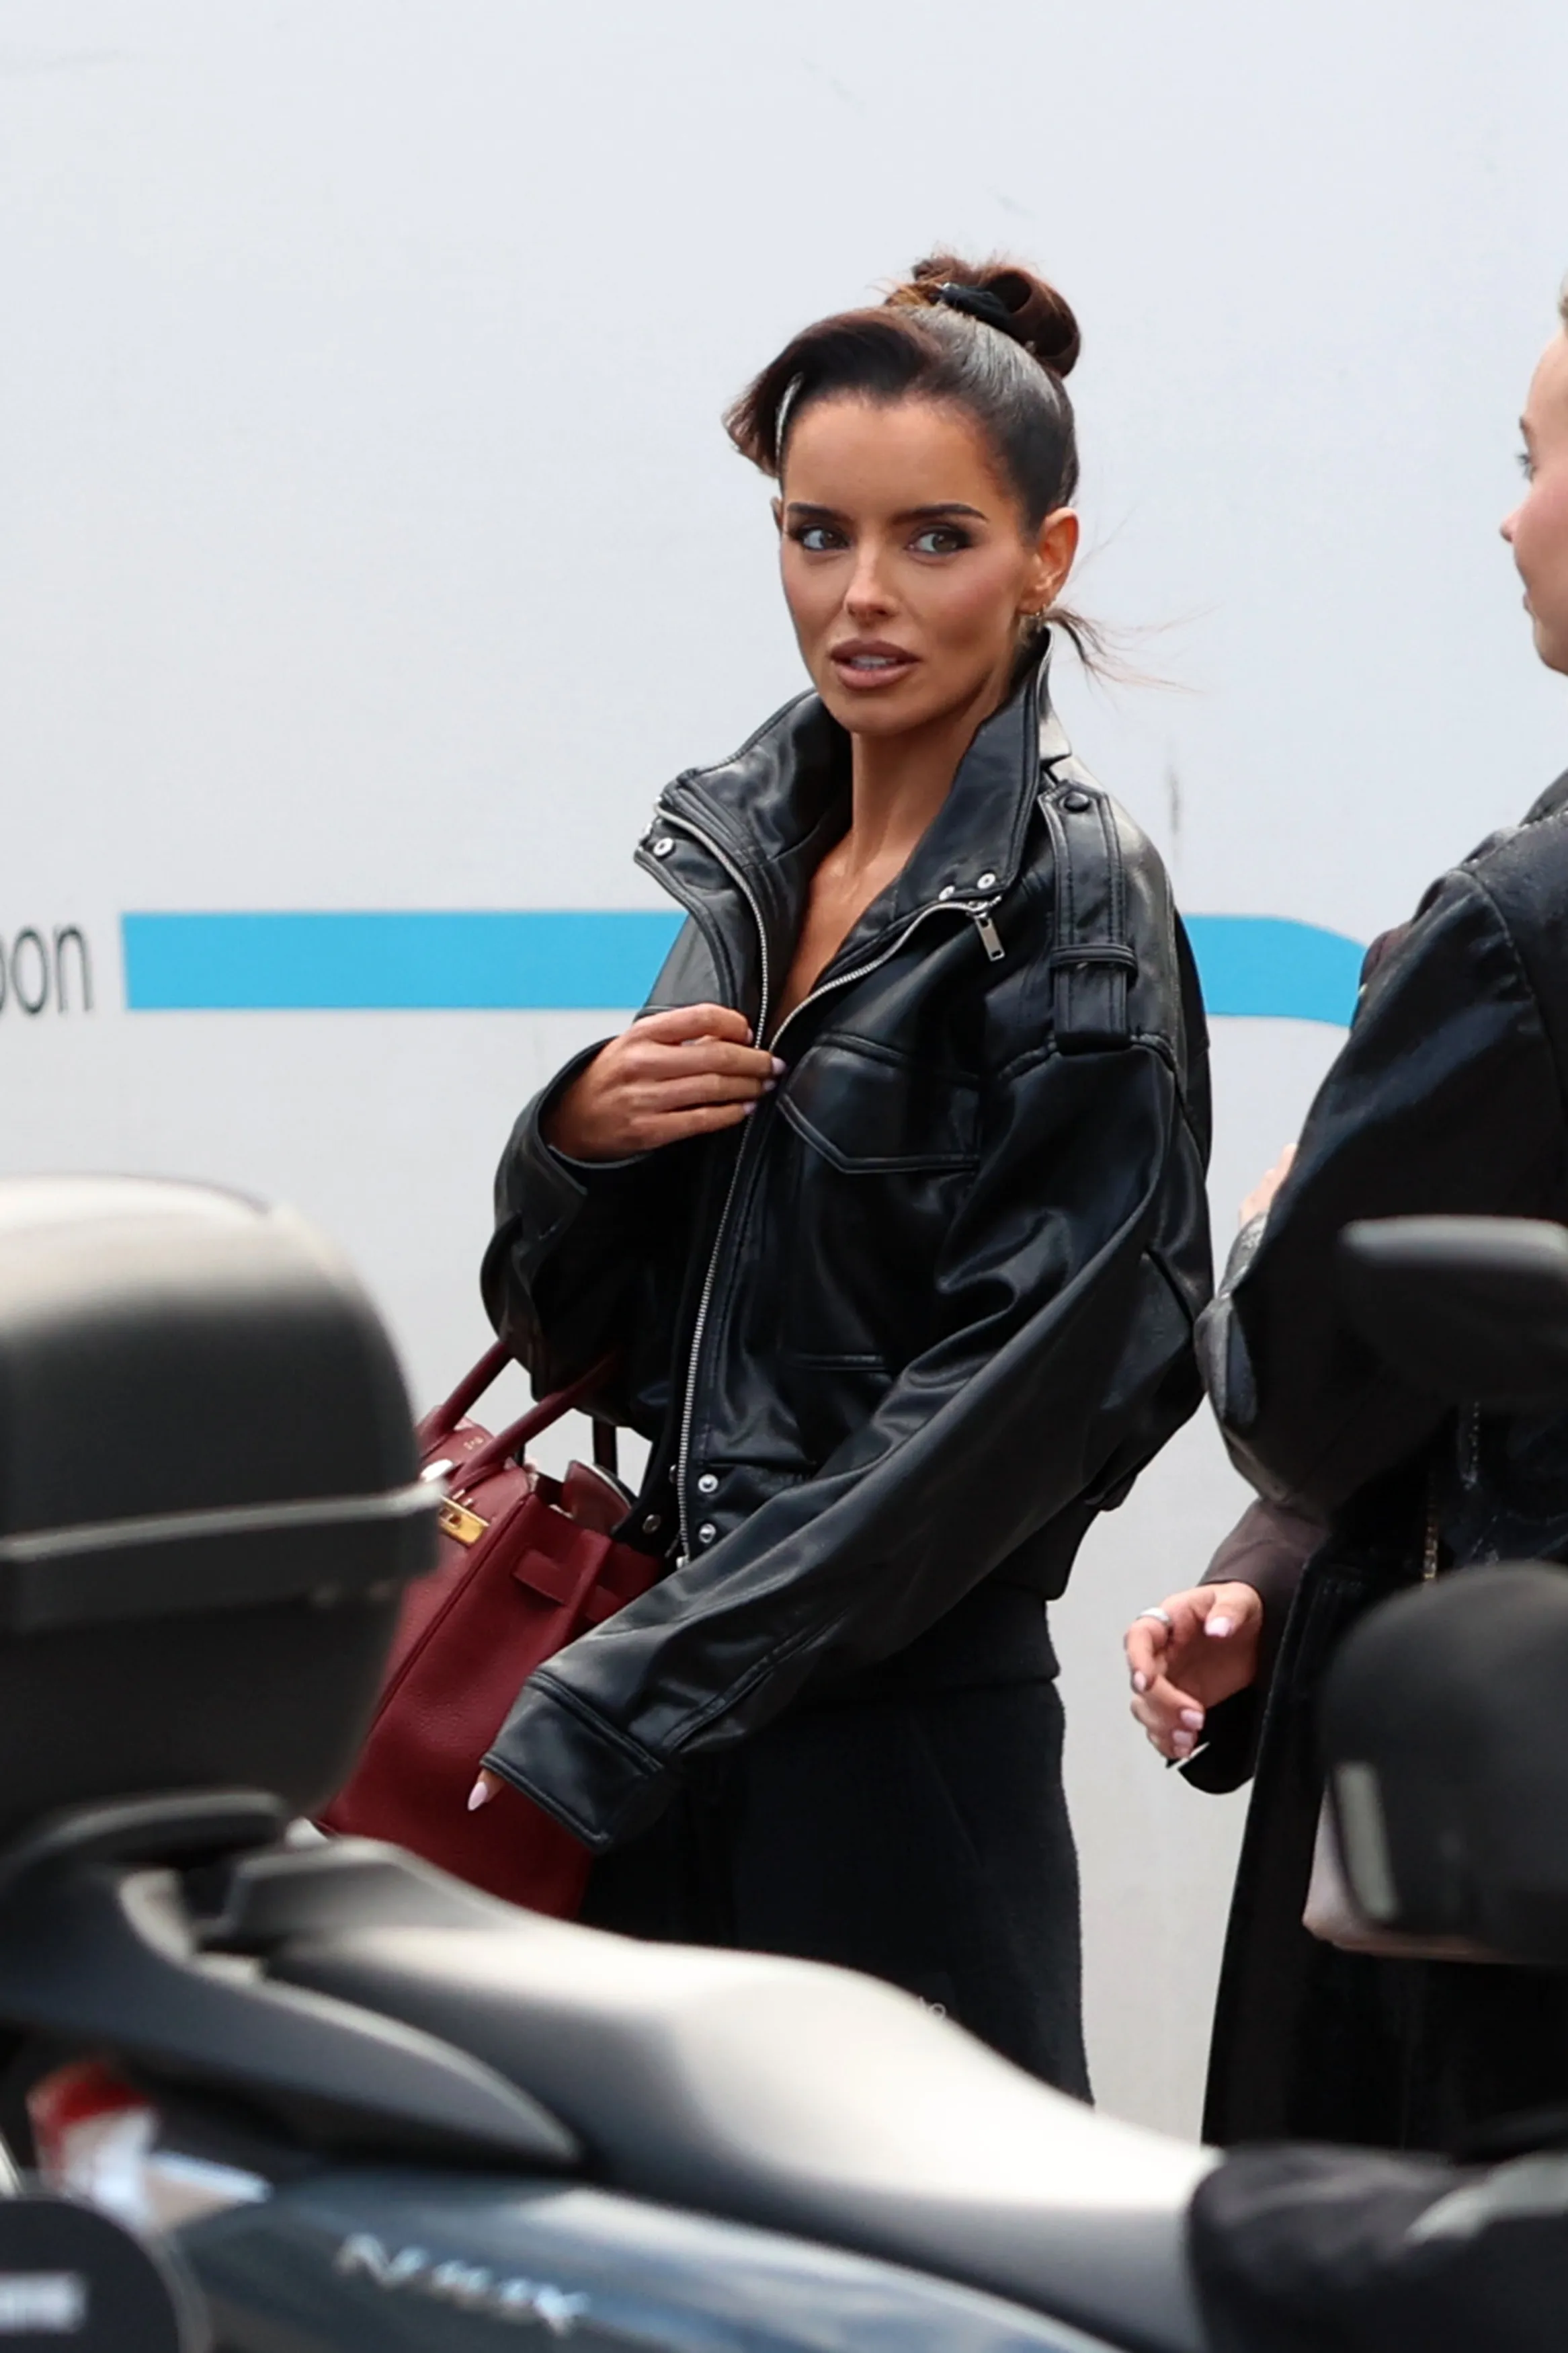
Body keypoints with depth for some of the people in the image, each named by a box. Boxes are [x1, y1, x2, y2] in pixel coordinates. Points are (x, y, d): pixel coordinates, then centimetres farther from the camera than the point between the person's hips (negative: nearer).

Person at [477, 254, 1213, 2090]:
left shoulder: (1074, 913, -10)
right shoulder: (752, 851, 10)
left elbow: (1000, 1408, -15)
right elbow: (566, 1322, 16)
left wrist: (604, 1712, -16)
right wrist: (578, 1137, -7)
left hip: (906, 1732, -6)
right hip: (680, 1744, 6)